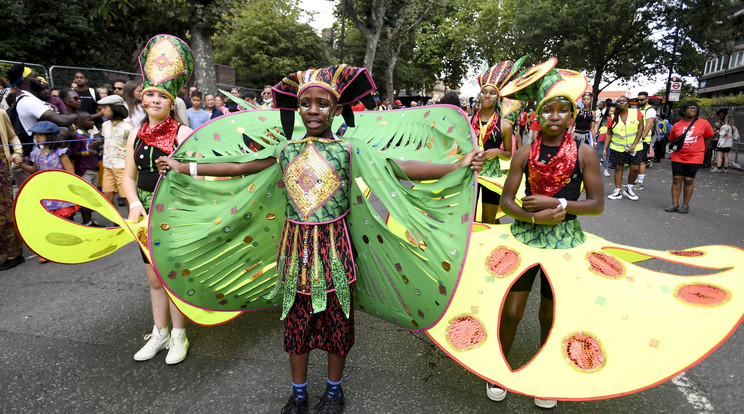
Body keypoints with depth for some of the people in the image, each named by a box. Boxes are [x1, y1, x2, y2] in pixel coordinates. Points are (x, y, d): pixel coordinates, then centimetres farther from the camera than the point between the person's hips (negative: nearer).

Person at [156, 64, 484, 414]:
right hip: (295, 244, 3)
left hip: (333, 245, -2)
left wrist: (458, 165, -20)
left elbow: (399, 168, -13)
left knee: (336, 319, 11)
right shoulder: (286, 151, 3)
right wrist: (183, 167, 11)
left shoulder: (348, 150, -6)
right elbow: (239, 167, 9)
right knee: (296, 319, 14)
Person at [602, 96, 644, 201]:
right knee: (618, 168, 3)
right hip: (617, 148, 1)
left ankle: (628, 189, 18)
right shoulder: (613, 118, 3)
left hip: (634, 147, -1)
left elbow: (640, 128, -5)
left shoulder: (636, 113, -1)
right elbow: (608, 134, 6)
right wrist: (605, 149, -1)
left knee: (635, 168, -3)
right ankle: (617, 191, 12)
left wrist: (634, 145, -12)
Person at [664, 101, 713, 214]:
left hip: (694, 158, -2)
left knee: (689, 180, 0)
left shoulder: (704, 123, 0)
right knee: (676, 179, 1)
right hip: (678, 157, 2)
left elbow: (708, 138, 10)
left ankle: (685, 205, 10)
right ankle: (675, 204, 8)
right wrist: (675, 152, 7)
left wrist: (699, 151, 11)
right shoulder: (677, 125, 3)